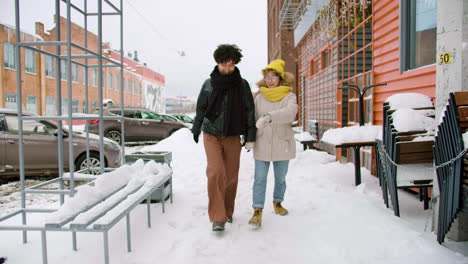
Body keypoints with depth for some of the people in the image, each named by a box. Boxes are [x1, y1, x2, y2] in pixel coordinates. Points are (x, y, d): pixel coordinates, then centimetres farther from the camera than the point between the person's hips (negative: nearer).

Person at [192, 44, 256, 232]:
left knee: (231, 176, 7)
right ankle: (217, 218, -7)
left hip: (233, 136, 1)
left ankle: (228, 211, 26)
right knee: (216, 172, -15)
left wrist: (250, 137, -4)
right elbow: (200, 108, 10)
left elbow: (249, 111, 1)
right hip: (212, 135, -1)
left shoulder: (242, 85, 0)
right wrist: (196, 130, 15)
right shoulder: (208, 84, 0)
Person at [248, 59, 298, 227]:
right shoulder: (259, 97, 4)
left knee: (280, 178, 14)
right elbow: (253, 119, 9)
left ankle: (277, 203, 36)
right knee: (259, 179, -2)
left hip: (282, 144, 0)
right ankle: (257, 211, 4)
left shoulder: (289, 96, -4)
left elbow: (290, 112, -25)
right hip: (262, 145, 1)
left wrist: (269, 116, -37)